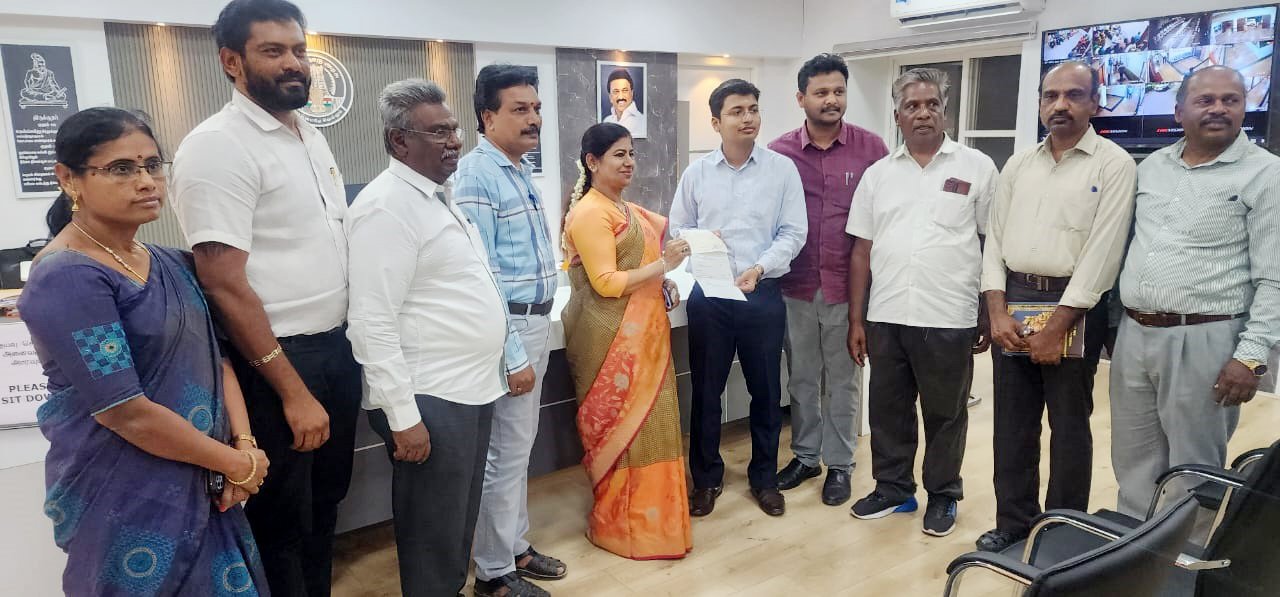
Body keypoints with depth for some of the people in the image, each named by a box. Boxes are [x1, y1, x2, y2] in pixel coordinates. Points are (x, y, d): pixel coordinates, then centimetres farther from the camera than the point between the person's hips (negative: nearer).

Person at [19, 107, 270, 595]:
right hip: (127, 500, -7)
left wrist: (244, 442, -8)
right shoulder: (67, 280, -18)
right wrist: (238, 463, -14)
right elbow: (127, 413, -22)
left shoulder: (172, 264, 7)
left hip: (200, 483, 7)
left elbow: (214, 356, 7)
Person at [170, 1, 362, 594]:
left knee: (326, 502, 22)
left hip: (339, 348, 8)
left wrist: (351, 343, 10)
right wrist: (293, 391, -20)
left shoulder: (313, 138, 10)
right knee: (283, 522, 10)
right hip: (276, 360, -8)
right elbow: (224, 283, -20)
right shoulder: (217, 146, -16)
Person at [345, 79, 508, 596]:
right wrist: (403, 416, -22)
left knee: (460, 524, 22)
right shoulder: (386, 206, -16)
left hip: (472, 389, 9)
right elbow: (372, 322, -21)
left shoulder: (441, 196, 13)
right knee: (432, 538, 6)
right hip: (429, 400, -9)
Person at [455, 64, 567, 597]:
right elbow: (482, 276, -21)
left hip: (538, 320, 9)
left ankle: (515, 546, 33)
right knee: (504, 452, 1)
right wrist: (512, 353, -21)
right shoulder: (477, 176, -17)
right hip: (508, 326, -9)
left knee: (520, 444, 18)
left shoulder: (522, 170, 12)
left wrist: (539, 329, 15)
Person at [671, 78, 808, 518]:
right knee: (705, 390, 8)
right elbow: (677, 229, 8)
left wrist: (759, 268, -16)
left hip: (763, 295, -1)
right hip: (708, 295, 1)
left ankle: (764, 477, 27)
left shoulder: (782, 169, 0)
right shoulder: (696, 173, 4)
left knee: (766, 391, 9)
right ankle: (706, 477, 25)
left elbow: (794, 232, -3)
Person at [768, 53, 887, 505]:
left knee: (843, 380, 11)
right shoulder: (779, 152, -1)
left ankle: (839, 464, 26)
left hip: (849, 285, -1)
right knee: (802, 377, 14)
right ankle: (805, 455, 32)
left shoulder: (871, 148, -4)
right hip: (797, 286, 2)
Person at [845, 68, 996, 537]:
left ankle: (943, 495, 28)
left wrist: (990, 315, -2)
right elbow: (862, 251, 8)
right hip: (886, 318, 3)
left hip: (950, 320, -3)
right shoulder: (877, 175, 8)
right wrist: (856, 320, 5)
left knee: (945, 413, 10)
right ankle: (893, 489, 30)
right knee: (887, 409, 13)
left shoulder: (977, 168, 0)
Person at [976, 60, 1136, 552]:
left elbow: (1102, 252, -12)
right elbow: (994, 239, 8)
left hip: (1073, 305, -4)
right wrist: (997, 311, -4)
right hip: (1012, 301, 5)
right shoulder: (1017, 165, 11)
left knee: (1068, 425, 6)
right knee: (1012, 421, 10)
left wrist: (1057, 328, -15)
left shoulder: (1114, 164, -5)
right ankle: (1013, 520, 24)